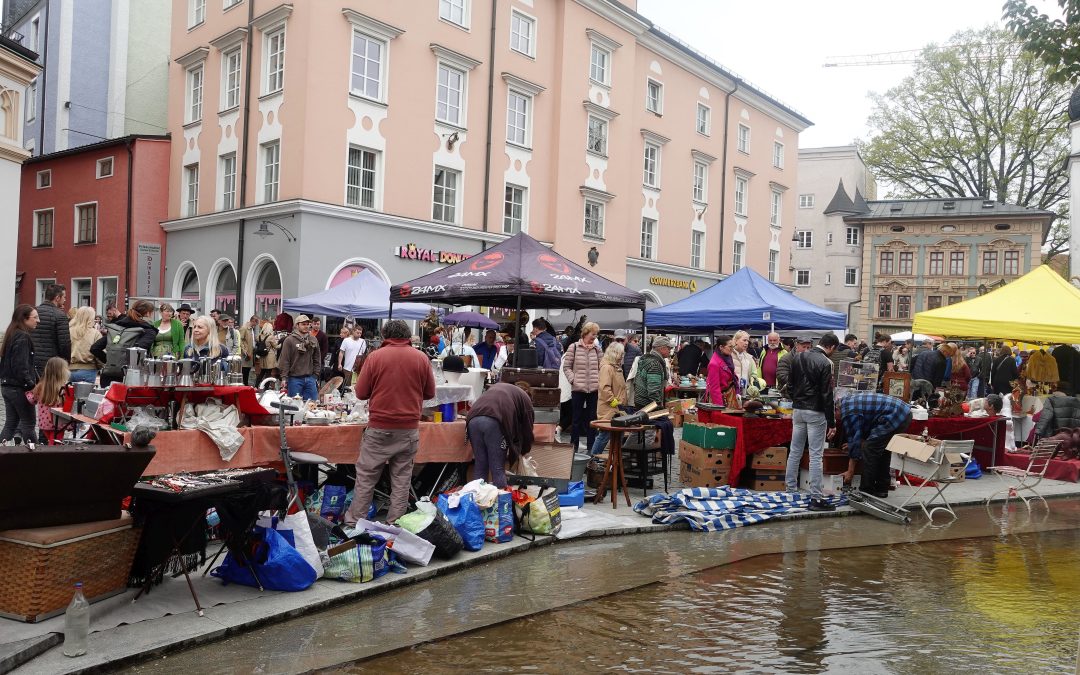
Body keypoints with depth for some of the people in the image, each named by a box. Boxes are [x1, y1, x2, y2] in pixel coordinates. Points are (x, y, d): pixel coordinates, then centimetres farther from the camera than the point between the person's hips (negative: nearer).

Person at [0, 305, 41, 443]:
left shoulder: (12, 335, 12)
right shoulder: (23, 338, -17)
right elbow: (21, 367, -23)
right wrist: (32, 385, -20)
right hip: (19, 388, -9)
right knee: (28, 424, 2)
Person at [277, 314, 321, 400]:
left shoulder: (313, 340, 10)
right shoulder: (289, 340, -5)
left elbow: (317, 359, 14)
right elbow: (284, 361, -8)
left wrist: (315, 375, 7)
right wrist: (284, 378, -12)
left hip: (310, 378, 4)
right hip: (294, 379, -4)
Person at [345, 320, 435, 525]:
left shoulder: (375, 356, -4)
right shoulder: (421, 357, 0)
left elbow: (361, 393, 0)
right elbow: (430, 393, 7)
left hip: (379, 428, -1)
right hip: (409, 429, 1)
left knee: (366, 477, 9)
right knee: (402, 479, 8)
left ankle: (354, 522, 15)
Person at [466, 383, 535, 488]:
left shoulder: (495, 388, 40)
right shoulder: (524, 398, 26)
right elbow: (527, 428, 25)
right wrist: (523, 451, 43)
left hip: (473, 419, 5)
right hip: (494, 421, -5)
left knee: (480, 466, 14)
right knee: (498, 469, 3)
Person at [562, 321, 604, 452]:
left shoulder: (597, 349, 6)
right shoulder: (574, 347, -2)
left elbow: (602, 367, 12)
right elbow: (566, 367, 1)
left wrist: (600, 380, -1)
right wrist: (573, 380, -9)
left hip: (594, 389, 3)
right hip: (578, 388, -3)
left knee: (592, 418, 7)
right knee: (577, 418, 6)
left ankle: (591, 446, 14)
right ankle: (573, 445, 16)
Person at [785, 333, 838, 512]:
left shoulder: (798, 357, 6)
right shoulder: (825, 363, -14)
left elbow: (790, 383, 12)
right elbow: (826, 394, -15)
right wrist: (831, 420, -10)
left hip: (798, 409, 6)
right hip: (816, 412, -6)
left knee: (795, 452, 13)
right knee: (816, 455, -4)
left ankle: (791, 490, 20)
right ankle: (816, 498, -2)